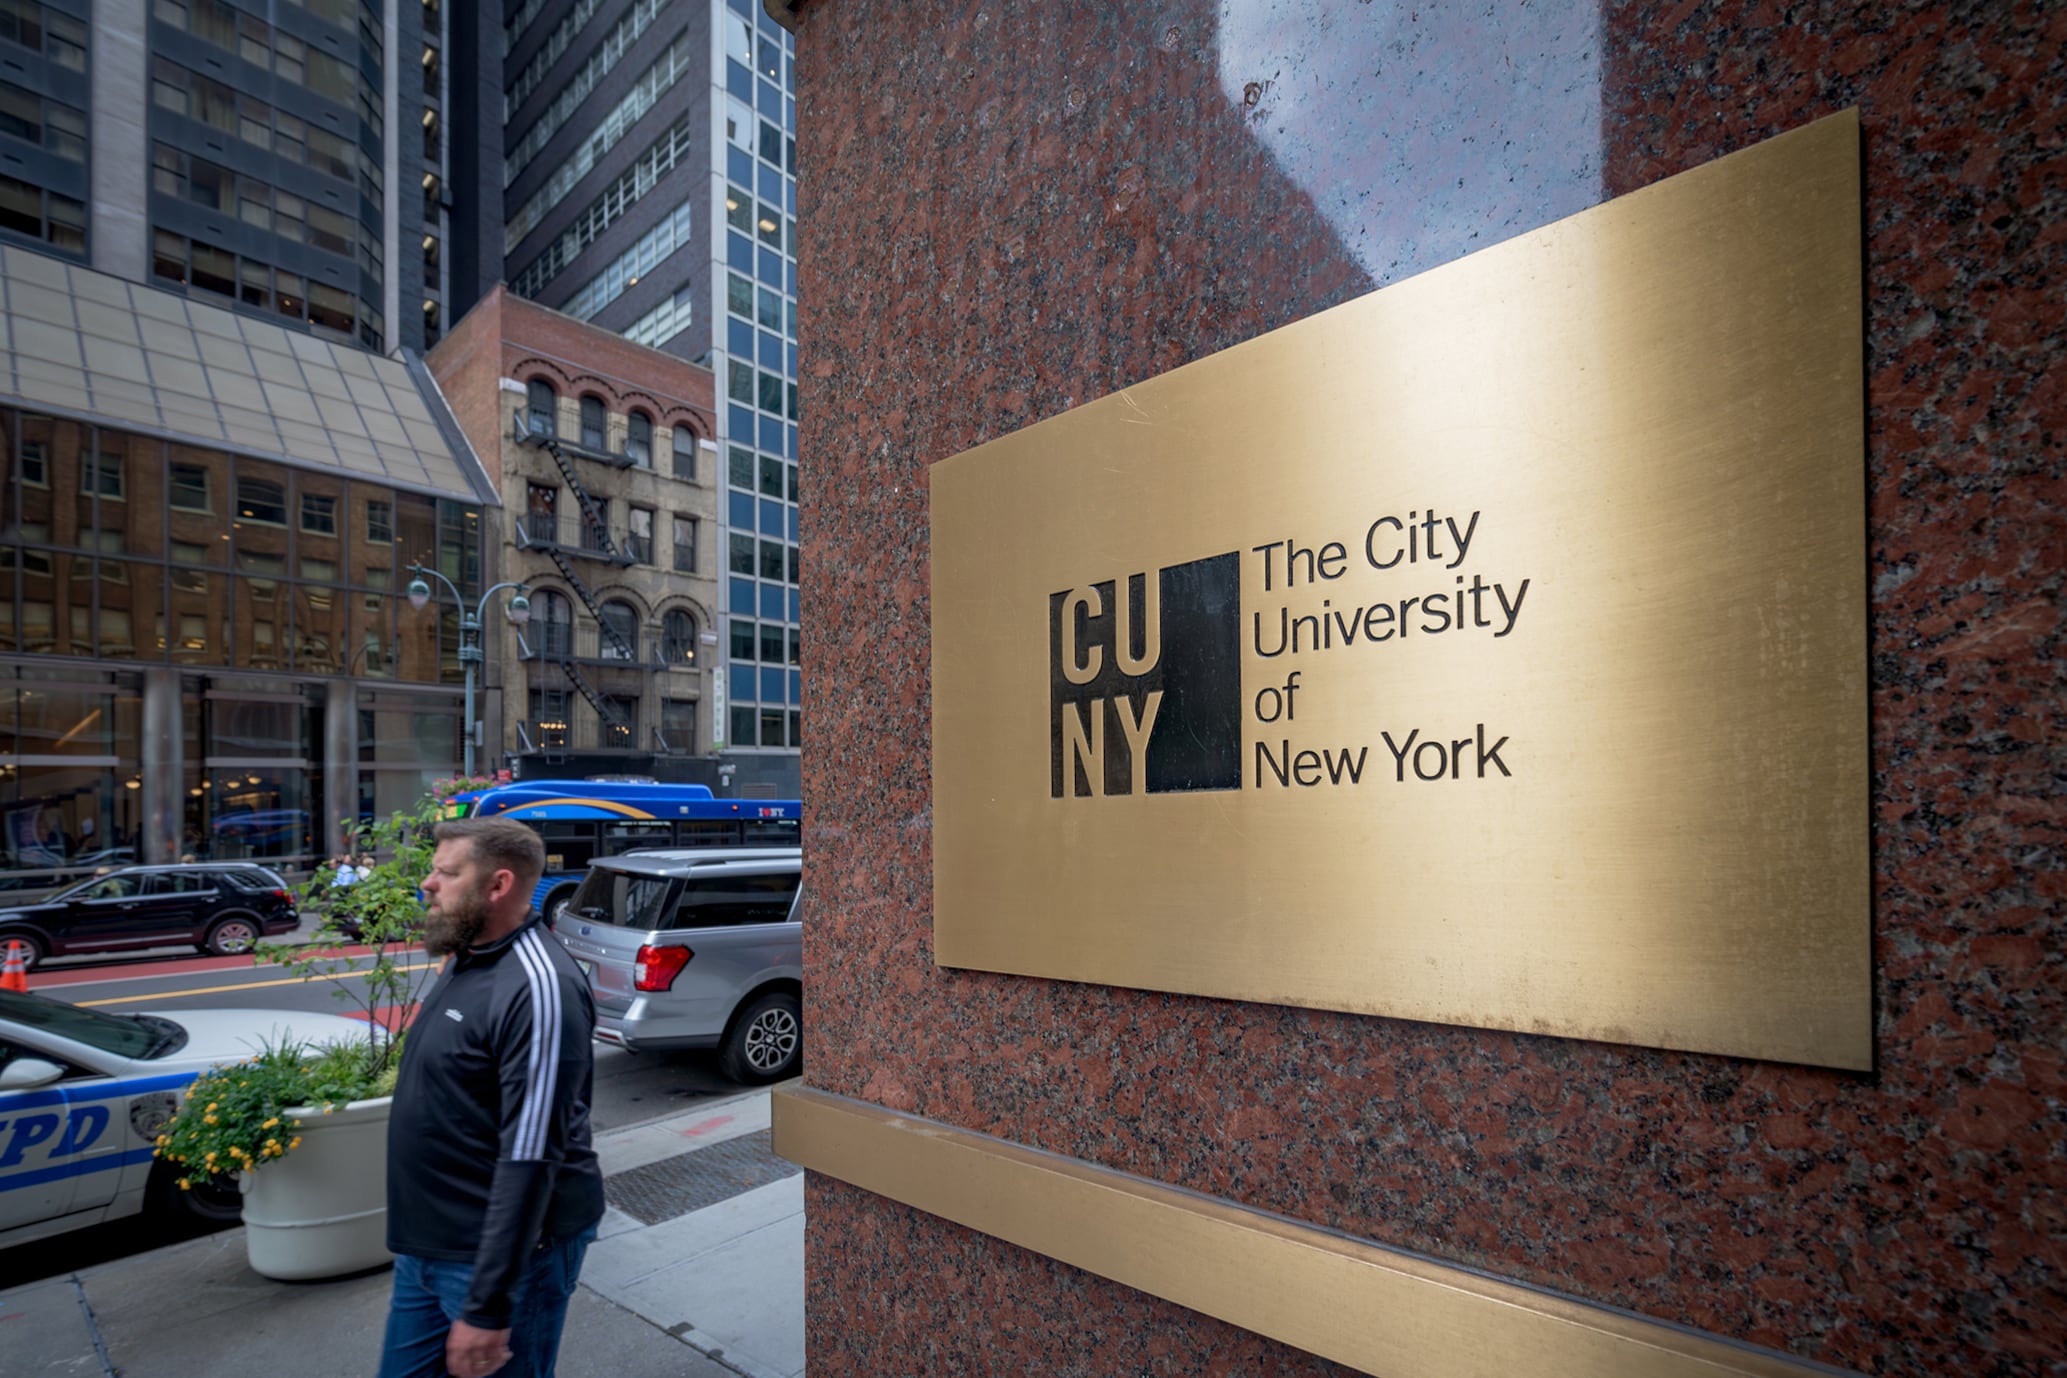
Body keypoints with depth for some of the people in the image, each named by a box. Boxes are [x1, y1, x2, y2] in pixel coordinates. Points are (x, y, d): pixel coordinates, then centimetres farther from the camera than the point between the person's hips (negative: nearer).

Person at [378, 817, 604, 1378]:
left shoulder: (537, 986, -25)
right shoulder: (463, 960, 5)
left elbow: (531, 1158, -26)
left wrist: (487, 1308, -23)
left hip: (506, 1253, -8)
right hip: (426, 1247, 9)